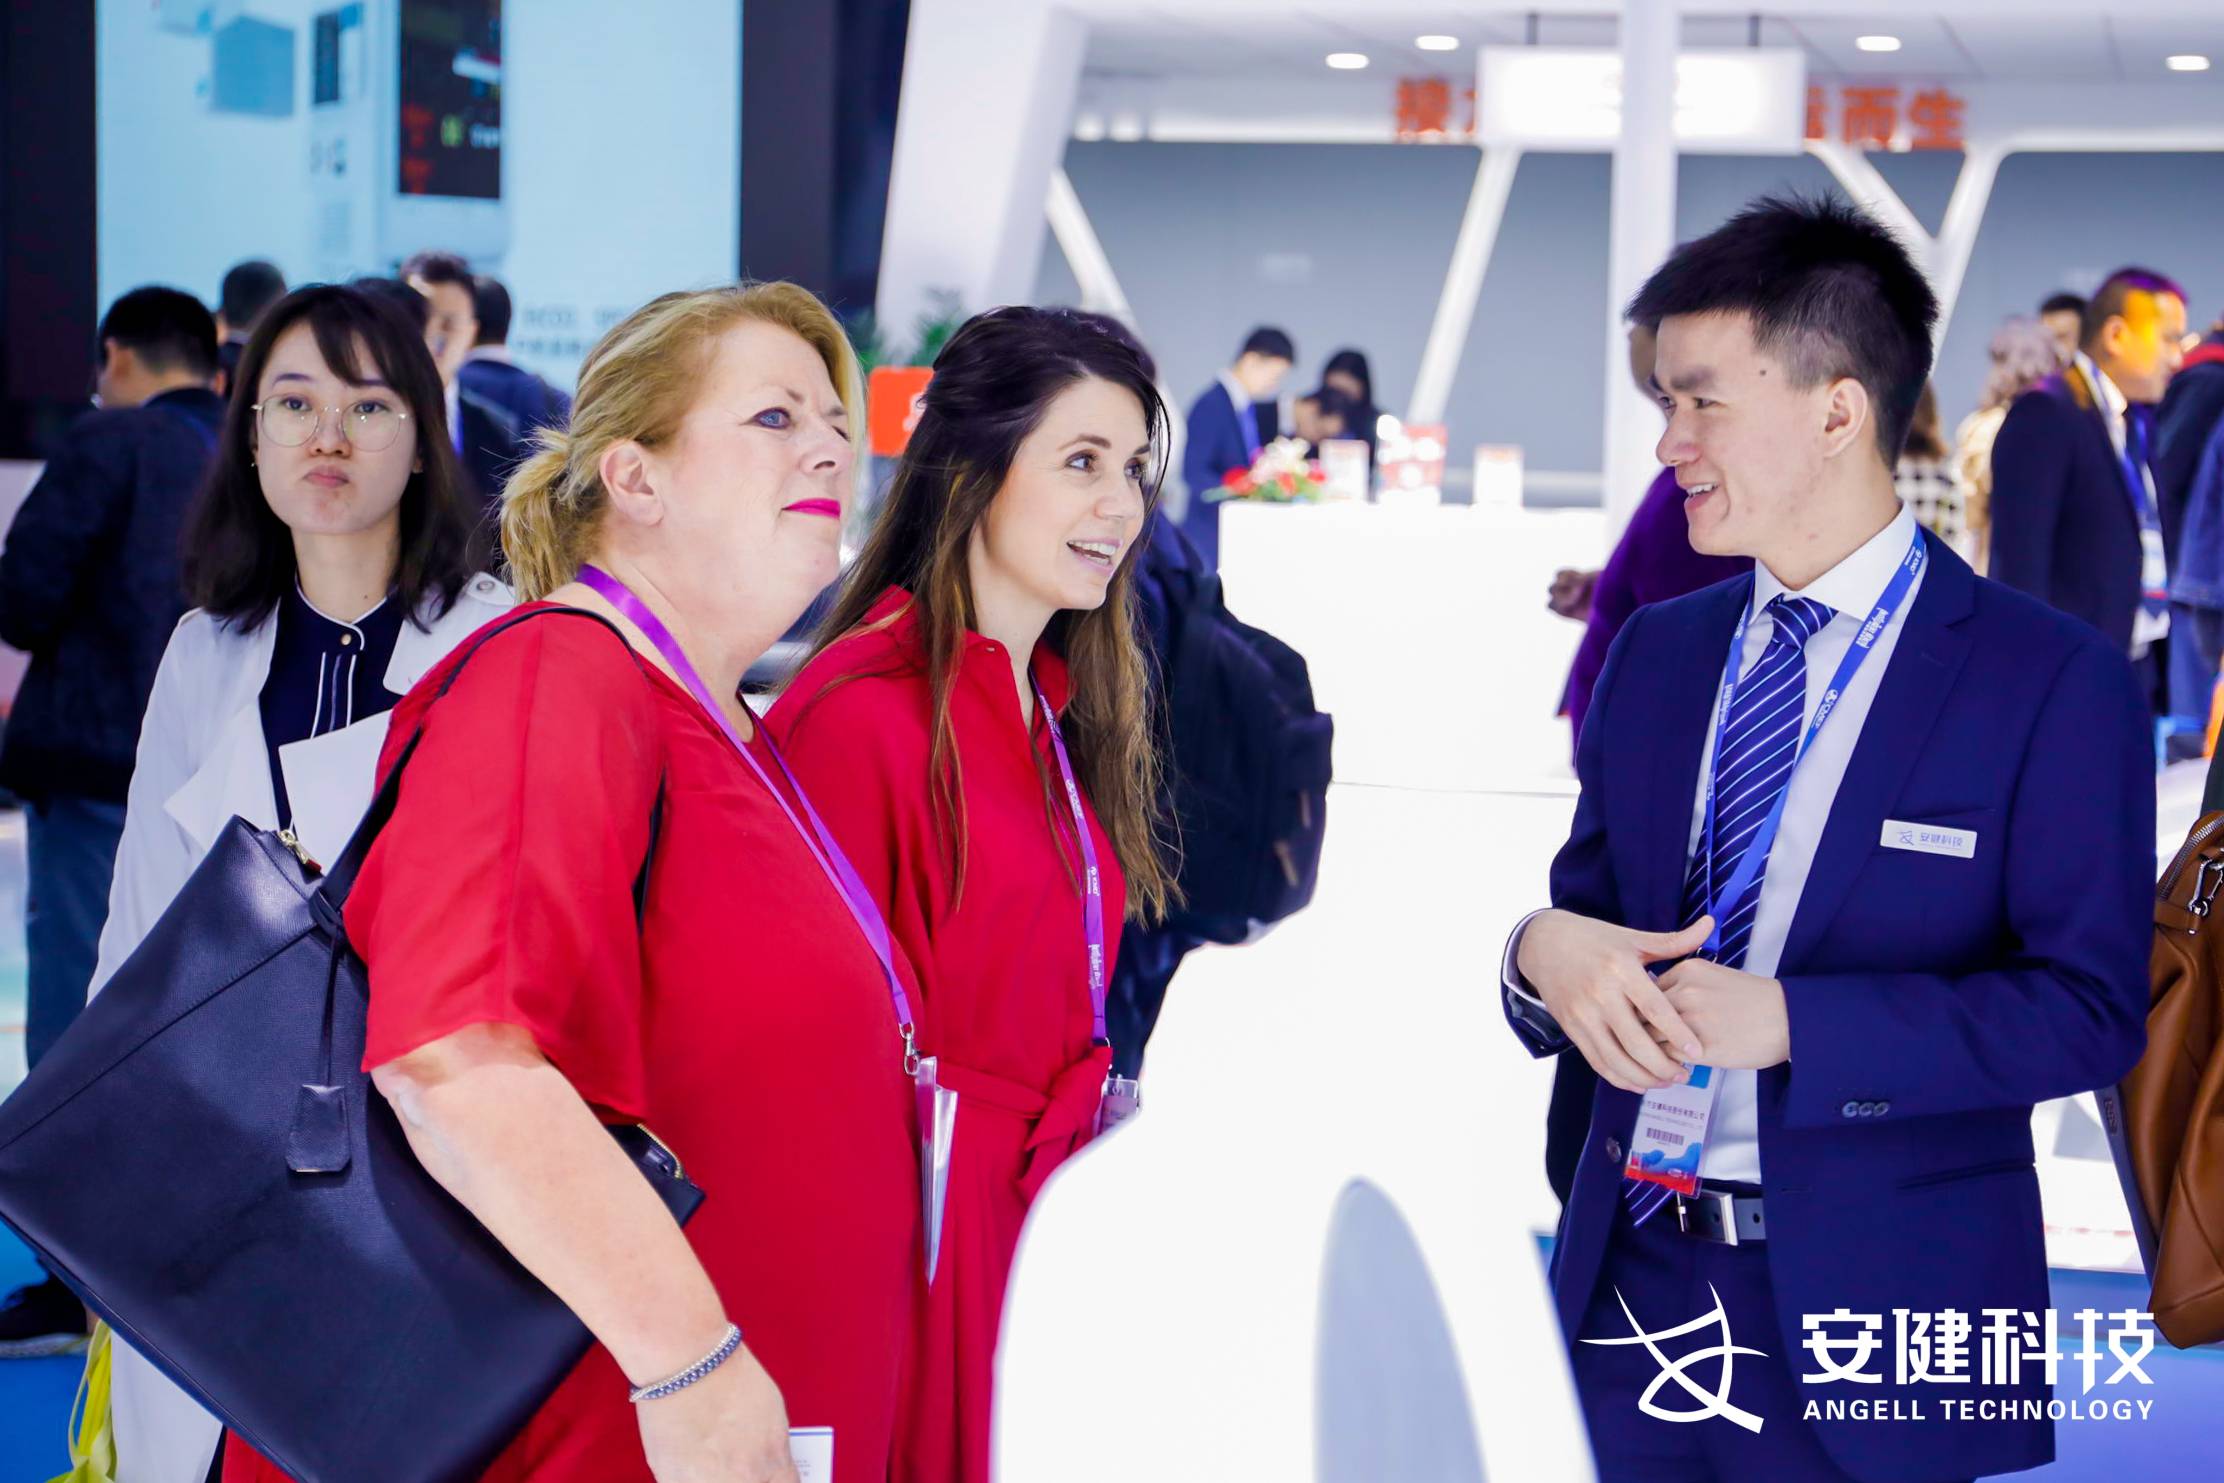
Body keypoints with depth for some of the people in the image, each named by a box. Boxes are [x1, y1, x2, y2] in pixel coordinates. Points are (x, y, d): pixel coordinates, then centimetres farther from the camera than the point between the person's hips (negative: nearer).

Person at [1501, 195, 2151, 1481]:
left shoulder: (2052, 679, -7)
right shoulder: (1655, 654, 10)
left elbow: (2089, 1009, -12)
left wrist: (1790, 1021, -21)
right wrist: (1547, 951, -12)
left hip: (1872, 1320, -4)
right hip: (1631, 1283, 4)